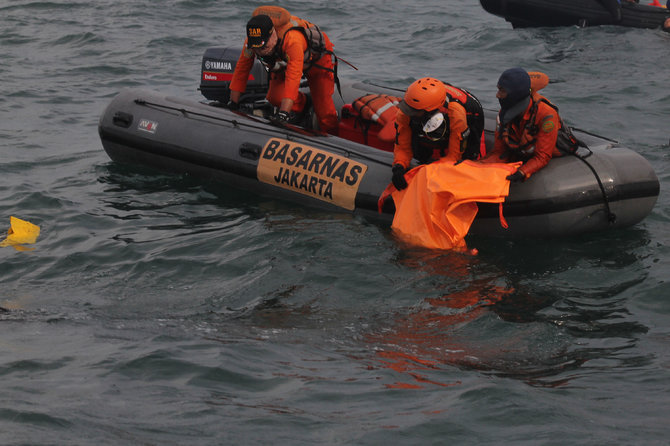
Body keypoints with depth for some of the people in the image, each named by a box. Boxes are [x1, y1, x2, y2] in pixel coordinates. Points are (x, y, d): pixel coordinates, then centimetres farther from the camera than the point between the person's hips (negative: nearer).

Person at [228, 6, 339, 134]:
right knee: (275, 98, -18)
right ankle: (301, 102, 13)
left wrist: (283, 113, -59)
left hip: (316, 59, -5)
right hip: (283, 62, 5)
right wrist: (233, 104, -17)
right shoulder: (251, 42, -30)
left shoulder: (292, 39, -48)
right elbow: (241, 70, -18)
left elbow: (293, 76, -53)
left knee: (323, 111, -10)